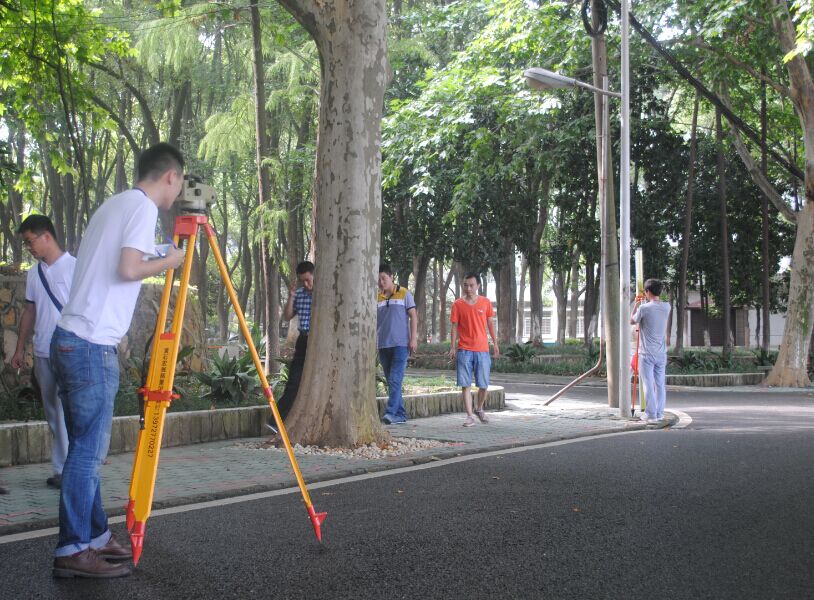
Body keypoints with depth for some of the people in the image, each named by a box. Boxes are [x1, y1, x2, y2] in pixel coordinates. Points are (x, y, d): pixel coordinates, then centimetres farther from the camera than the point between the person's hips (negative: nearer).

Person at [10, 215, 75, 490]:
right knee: (53, 415, 8)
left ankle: (64, 469, -3)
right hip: (42, 353, 6)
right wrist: (20, 348, 15)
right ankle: (62, 468, 14)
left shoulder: (74, 267, -7)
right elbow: (29, 311, 18)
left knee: (65, 413, -8)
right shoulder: (34, 273, 13)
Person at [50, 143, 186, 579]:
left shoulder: (115, 204, 19)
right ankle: (71, 551, 2)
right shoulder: (143, 206, -8)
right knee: (88, 450, -4)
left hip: (71, 340, 9)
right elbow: (128, 268, -19)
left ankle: (94, 535, 23)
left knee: (86, 448, 14)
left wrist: (158, 256, 23)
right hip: (92, 346, -9)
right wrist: (168, 262, -3)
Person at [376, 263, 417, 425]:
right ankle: (400, 415, 12)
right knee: (391, 381, 6)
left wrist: (413, 338, -8)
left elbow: (413, 317, 1)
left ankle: (390, 413, -18)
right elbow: (373, 321, 14)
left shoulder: (404, 294, 2)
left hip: (400, 344, -4)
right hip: (383, 345, 5)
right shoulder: (376, 298, 11)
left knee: (395, 380, -14)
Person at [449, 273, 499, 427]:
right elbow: (454, 326, 2)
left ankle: (480, 409, 29)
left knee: (484, 384, 5)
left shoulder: (486, 302, 3)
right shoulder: (457, 304, 0)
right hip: (464, 350, -1)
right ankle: (470, 416, 1)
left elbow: (490, 324, 11)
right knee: (465, 385, -4)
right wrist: (453, 347, -4)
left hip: (482, 349, 1)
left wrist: (495, 343, 8)